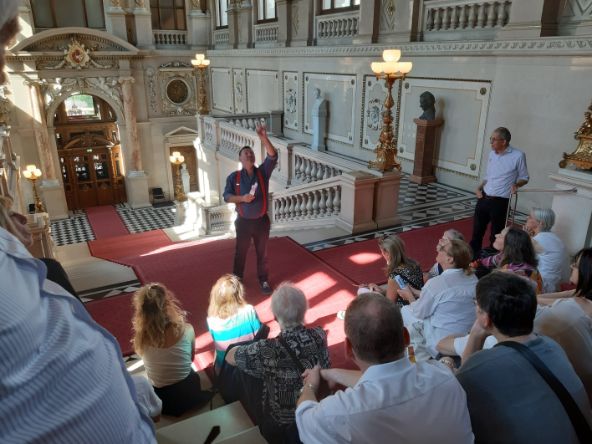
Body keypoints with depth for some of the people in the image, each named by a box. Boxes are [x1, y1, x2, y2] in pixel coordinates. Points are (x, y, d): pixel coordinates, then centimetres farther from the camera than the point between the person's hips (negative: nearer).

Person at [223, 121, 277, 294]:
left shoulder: (263, 172, -4)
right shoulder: (234, 177, -4)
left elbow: (273, 156, -18)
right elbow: (226, 196, -5)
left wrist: (263, 137, -30)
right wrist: (241, 198, -24)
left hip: (261, 221, 1)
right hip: (243, 222, -1)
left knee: (262, 253, 14)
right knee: (240, 252, 15)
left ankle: (263, 280, 30)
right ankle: (236, 279, 34)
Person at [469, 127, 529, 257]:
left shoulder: (518, 156, -9)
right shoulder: (492, 153, 9)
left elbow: (524, 178, 0)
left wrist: (516, 184, -19)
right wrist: (479, 188, 4)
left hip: (500, 202, -5)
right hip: (483, 198, 6)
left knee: (496, 234, 5)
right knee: (477, 231, 14)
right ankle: (472, 255, 28)